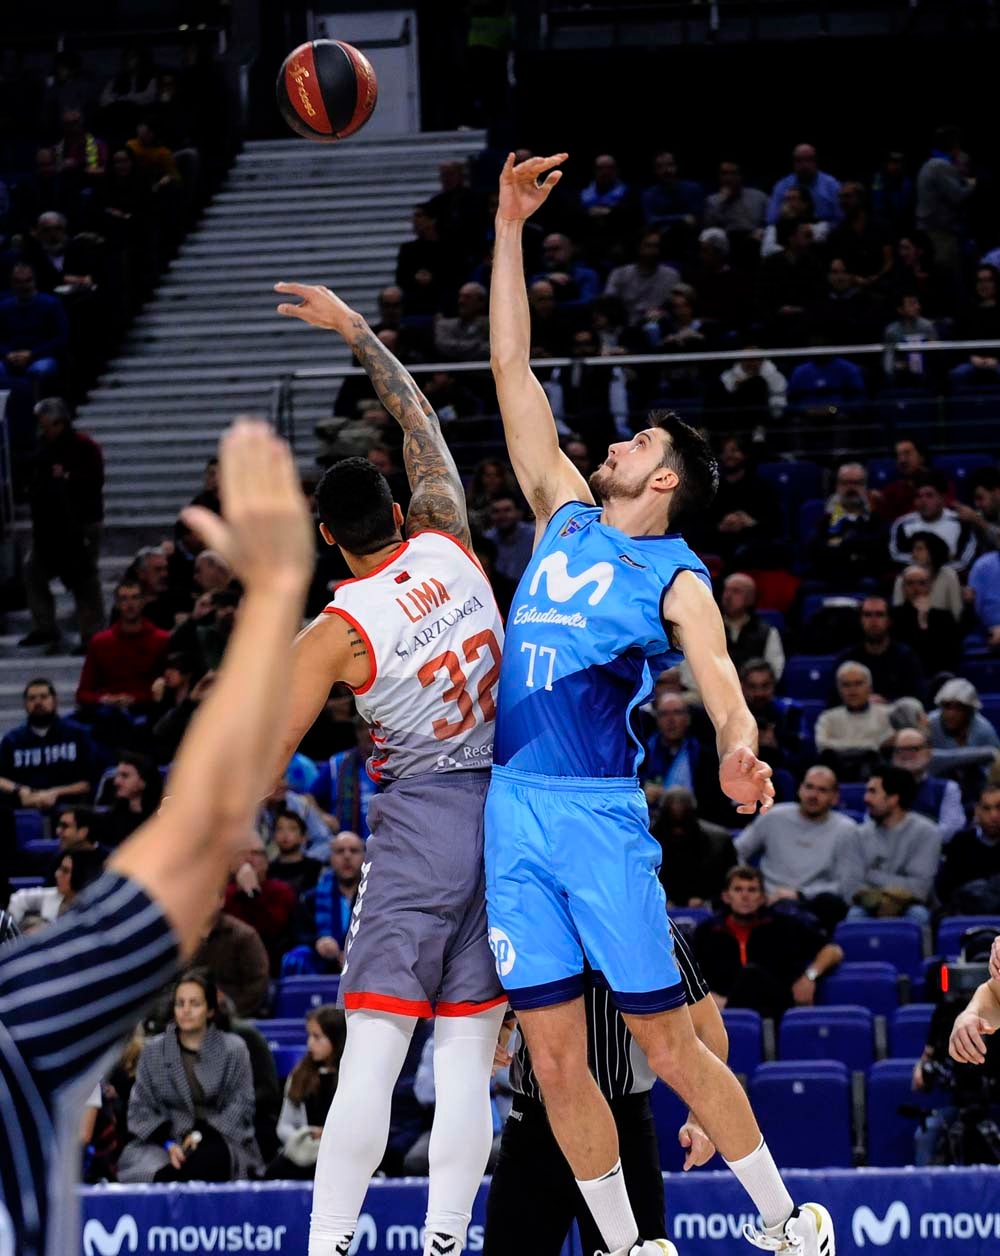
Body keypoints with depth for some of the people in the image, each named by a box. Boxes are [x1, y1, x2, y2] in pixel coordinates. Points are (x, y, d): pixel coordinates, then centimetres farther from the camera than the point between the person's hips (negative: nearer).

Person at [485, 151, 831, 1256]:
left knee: (668, 1045, -2)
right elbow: (511, 371, 16)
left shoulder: (674, 577, 0)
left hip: (600, 813, -5)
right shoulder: (564, 520, 16)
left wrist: (738, 738, -43)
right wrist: (509, 229, 12)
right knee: (553, 1055, 3)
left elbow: (712, 662, -20)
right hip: (510, 809, 5)